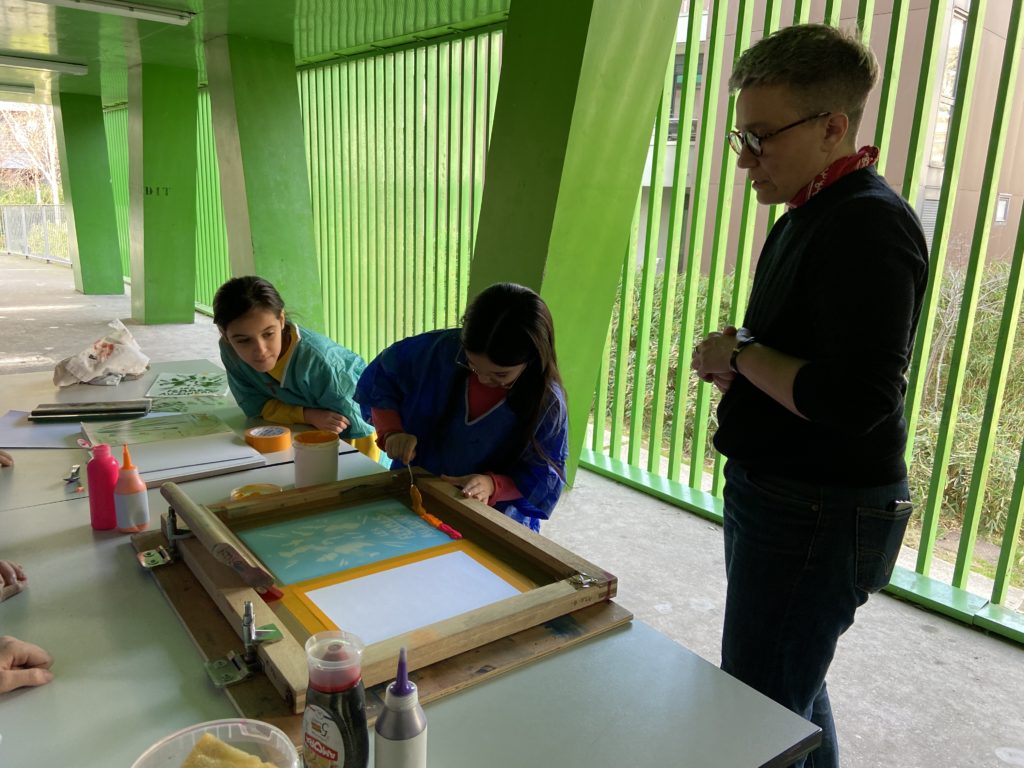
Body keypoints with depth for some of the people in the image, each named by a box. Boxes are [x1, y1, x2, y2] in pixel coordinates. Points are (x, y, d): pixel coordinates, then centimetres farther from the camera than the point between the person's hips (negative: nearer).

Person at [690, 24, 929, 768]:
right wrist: (736, 358, 2)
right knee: (795, 692, 25)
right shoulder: (809, 216, 12)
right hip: (780, 496, 10)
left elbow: (857, 401, -28)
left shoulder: (869, 226, -19)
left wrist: (742, 353, -16)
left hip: (820, 517, -10)